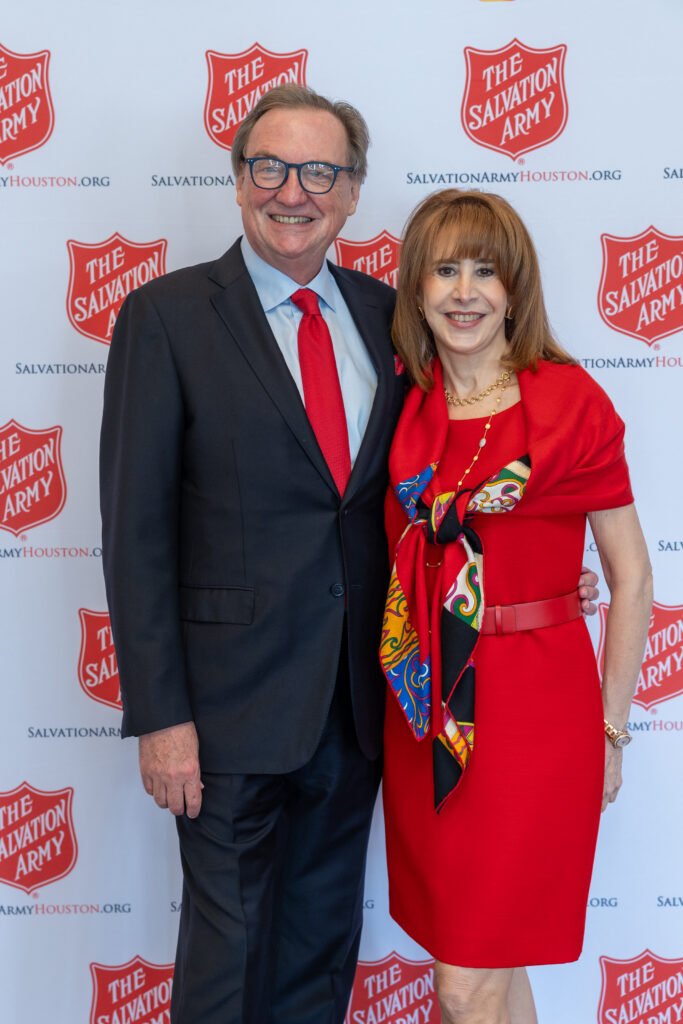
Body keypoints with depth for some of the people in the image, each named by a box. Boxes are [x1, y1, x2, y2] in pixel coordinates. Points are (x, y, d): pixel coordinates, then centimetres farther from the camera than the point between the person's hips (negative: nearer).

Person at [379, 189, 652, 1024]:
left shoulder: (570, 401, -8)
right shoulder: (407, 405, 4)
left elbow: (630, 575, -4)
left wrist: (609, 730, -3)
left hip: (532, 709, -4)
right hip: (425, 706, 5)